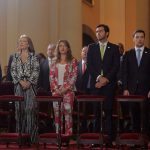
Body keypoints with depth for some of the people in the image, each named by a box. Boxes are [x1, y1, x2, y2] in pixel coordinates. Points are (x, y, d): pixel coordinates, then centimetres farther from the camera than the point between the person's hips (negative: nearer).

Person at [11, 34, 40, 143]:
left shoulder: (33, 56, 3)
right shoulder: (16, 56, 10)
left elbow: (36, 70, -3)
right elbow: (13, 70, 6)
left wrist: (29, 82, -12)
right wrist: (20, 81, -7)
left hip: (30, 85, -3)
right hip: (19, 85, 3)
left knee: (30, 108, -6)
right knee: (19, 108, 1)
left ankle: (31, 134, -3)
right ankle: (20, 134, 6)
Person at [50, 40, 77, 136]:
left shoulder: (72, 61, 4)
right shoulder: (55, 62, 13)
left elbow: (74, 76, -3)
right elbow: (51, 76, 8)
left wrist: (65, 88, -12)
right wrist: (56, 88, -6)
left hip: (68, 90, -3)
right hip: (56, 90, 3)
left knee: (68, 111, -6)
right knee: (57, 112, 2)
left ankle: (68, 133, -4)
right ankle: (58, 134, 6)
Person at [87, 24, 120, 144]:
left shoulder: (114, 48, 8)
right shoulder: (92, 47, 12)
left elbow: (116, 66, 1)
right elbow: (89, 65, 5)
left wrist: (106, 78, -10)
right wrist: (98, 77, -8)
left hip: (109, 83, -1)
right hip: (95, 83, 1)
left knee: (108, 110, -3)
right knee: (96, 110, -2)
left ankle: (109, 137, -2)